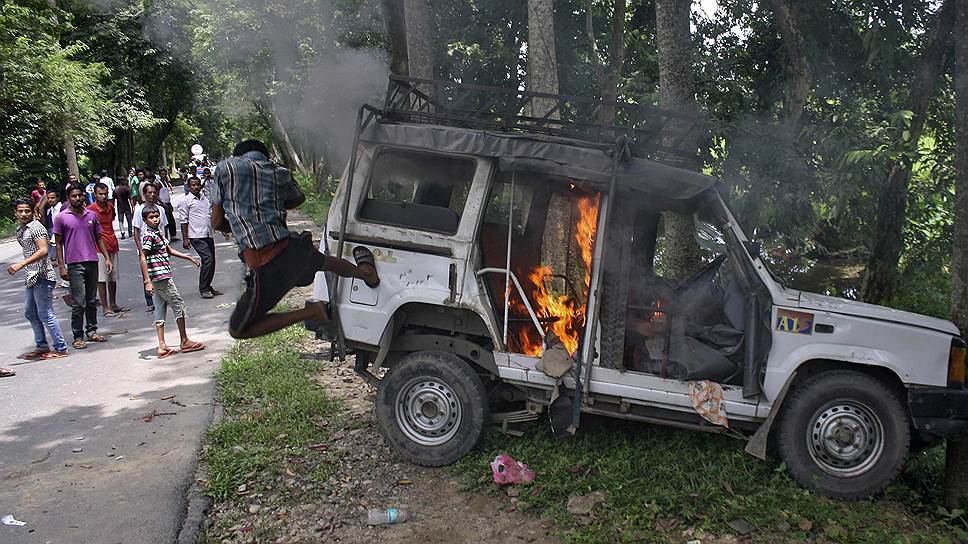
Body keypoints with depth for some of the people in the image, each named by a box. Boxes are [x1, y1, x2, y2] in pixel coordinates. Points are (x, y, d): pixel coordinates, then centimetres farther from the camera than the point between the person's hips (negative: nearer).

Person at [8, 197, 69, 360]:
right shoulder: (20, 231, 17)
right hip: (32, 278, 10)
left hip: (42, 276, -10)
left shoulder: (36, 227, -12)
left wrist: (21, 264, -29)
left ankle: (61, 348, 0)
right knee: (30, 313, 17)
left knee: (45, 314, -7)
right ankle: (42, 346, 27)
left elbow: (43, 250, -23)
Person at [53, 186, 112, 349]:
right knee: (79, 303, -5)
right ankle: (78, 337, 2)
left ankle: (92, 331, 21)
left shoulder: (91, 215, 10)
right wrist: (61, 266, -6)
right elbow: (59, 244, 1)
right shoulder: (61, 218, -1)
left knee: (92, 300, 11)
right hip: (74, 265, -4)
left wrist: (107, 258, 7)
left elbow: (98, 238, 16)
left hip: (92, 262, 4)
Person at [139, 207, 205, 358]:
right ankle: (185, 341, 8)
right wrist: (147, 281, -23)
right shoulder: (149, 235, -14)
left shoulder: (158, 233, 15)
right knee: (178, 305, 0)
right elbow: (143, 258, -19)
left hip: (160, 278, 10)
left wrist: (189, 257, 28)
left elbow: (170, 250, 28)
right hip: (160, 278, -10)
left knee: (160, 311, 8)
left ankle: (162, 346, 9)